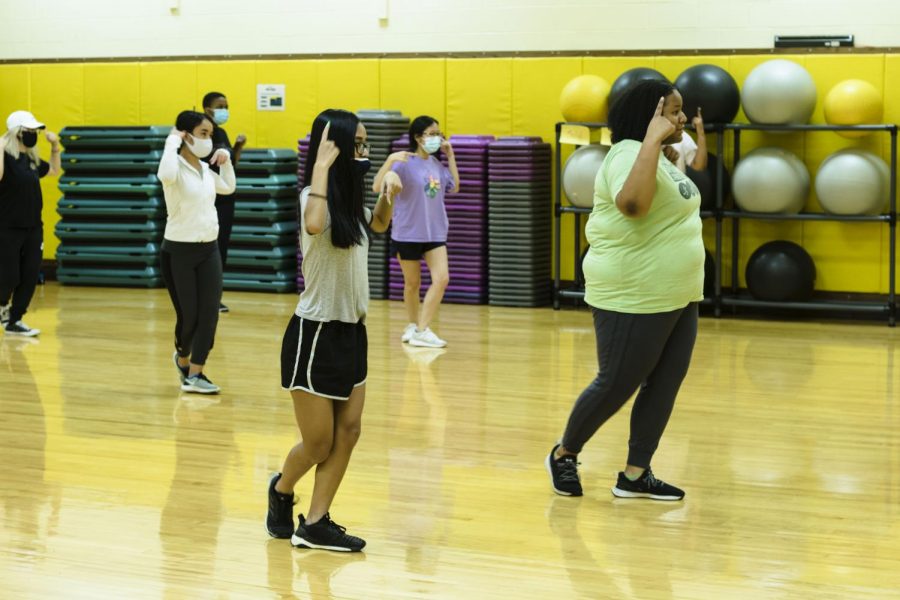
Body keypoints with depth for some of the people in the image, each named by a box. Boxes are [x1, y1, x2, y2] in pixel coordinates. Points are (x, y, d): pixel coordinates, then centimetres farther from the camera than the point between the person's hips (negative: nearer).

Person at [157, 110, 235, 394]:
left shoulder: (205, 169, 9)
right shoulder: (177, 167, -13)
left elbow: (228, 188, 28)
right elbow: (165, 176, -38)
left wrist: (226, 161, 12)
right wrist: (172, 142, -25)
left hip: (209, 249, 7)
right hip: (179, 251, -7)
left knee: (210, 312, -2)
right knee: (188, 315, 1)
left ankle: (194, 374, 5)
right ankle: (182, 357, 31)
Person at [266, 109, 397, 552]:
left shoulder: (350, 201, 8)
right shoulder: (317, 198, -17)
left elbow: (376, 225, 31)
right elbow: (313, 225, -42)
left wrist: (387, 194, 10)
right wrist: (323, 164, -33)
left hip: (350, 332, 8)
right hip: (316, 334, -8)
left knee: (348, 432, 4)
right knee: (319, 443, 1)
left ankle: (315, 524, 10)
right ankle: (281, 491, 31)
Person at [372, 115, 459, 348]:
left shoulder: (436, 164, 5)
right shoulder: (405, 163, -13)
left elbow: (454, 188, 17)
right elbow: (377, 187, -21)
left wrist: (451, 156, 10)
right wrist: (390, 160, -35)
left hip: (435, 232, 4)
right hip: (408, 233, -4)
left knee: (442, 278, -12)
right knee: (412, 283, 9)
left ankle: (421, 330, -8)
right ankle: (414, 325, 29)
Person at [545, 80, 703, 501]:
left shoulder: (661, 157, 15)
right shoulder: (631, 153, -17)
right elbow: (632, 203, -39)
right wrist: (653, 138, -34)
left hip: (675, 296, 10)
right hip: (633, 298, -10)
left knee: (664, 384, 7)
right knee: (616, 386, 1)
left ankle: (635, 475, 14)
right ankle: (564, 455, 21)